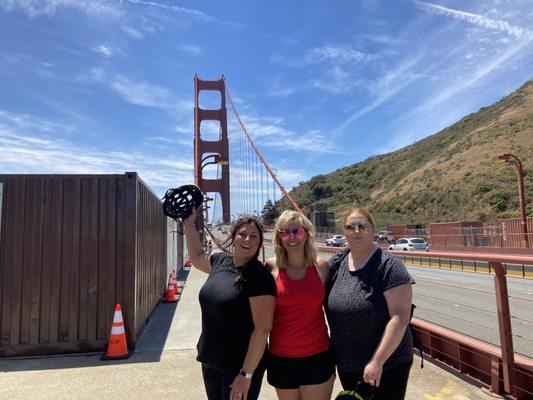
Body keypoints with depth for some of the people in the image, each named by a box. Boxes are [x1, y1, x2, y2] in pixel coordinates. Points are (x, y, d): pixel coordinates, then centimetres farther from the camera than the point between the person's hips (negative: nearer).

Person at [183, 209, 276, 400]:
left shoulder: (260, 276, -21)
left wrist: (246, 374, -21)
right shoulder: (221, 260, -1)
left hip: (241, 365, -7)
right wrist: (189, 223, 18)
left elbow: (262, 328, -22)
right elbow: (197, 257, 21)